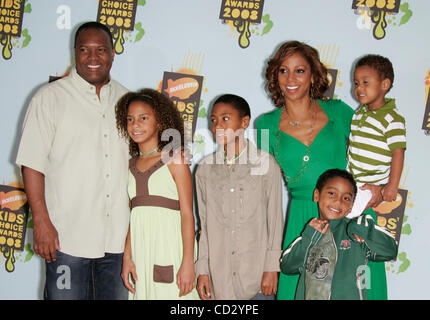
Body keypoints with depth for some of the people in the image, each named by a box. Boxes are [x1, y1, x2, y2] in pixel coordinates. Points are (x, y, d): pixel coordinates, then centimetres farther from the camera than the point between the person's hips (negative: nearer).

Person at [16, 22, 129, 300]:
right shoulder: (50, 97, -2)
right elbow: (32, 163, -6)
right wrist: (42, 221, -12)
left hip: (118, 235, 4)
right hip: (68, 235, -4)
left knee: (117, 295, 11)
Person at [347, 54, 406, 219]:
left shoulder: (392, 118, -15)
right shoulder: (359, 113, 8)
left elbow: (398, 152, -17)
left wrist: (392, 186, -19)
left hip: (373, 185, -7)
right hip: (350, 180, 7)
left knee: (346, 212, -15)